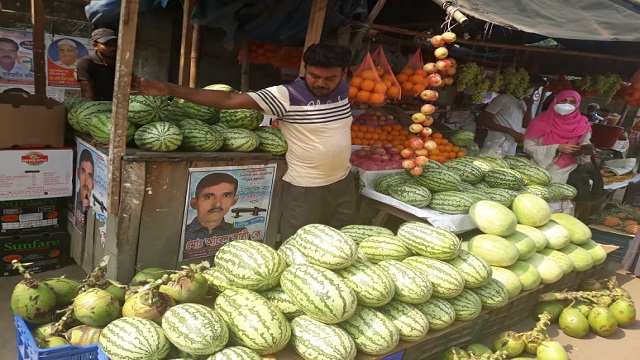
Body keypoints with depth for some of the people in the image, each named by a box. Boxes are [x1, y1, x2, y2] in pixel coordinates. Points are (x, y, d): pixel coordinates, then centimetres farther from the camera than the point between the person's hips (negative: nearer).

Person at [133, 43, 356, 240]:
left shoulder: (343, 90, -2)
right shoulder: (287, 96, -19)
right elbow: (229, 100, -24)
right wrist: (170, 90, -28)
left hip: (344, 184, 6)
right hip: (305, 188, -5)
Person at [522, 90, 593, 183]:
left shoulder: (581, 125, 0)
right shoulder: (541, 122, -6)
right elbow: (528, 147, -9)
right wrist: (556, 148, -17)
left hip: (566, 172, 2)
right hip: (541, 170, -1)